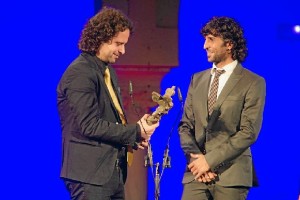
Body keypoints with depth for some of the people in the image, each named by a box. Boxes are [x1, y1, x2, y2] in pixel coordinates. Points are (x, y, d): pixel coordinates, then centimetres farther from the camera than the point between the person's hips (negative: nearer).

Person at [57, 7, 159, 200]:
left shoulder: (108, 70, 16)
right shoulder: (80, 73, -14)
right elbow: (89, 125, -20)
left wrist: (135, 136, 2)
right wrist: (135, 132, -15)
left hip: (113, 170, 9)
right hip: (90, 175, -9)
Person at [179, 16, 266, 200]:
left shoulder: (253, 83, -1)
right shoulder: (197, 79, 15)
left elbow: (249, 132, -9)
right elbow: (185, 125, 13)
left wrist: (210, 160, -12)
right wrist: (194, 156, -6)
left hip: (231, 175, -4)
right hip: (196, 173, 4)